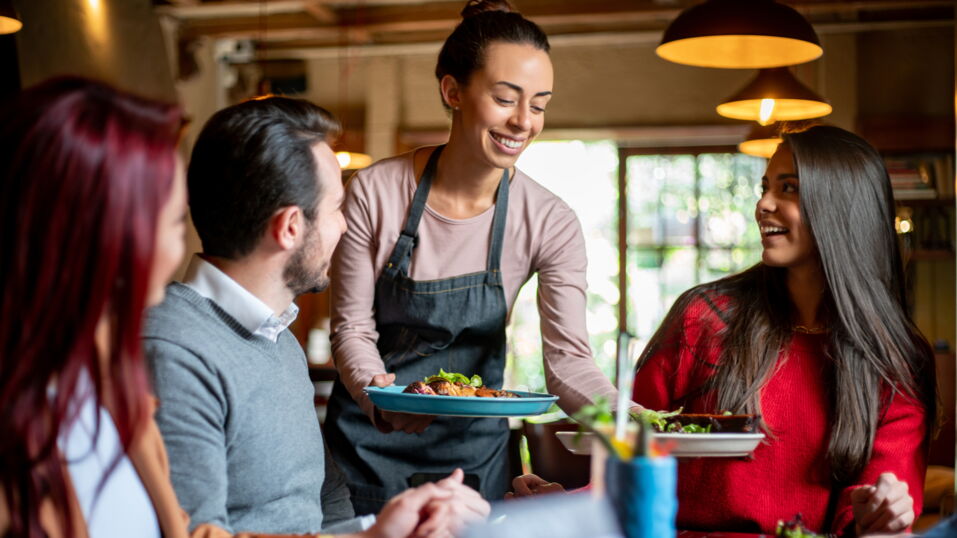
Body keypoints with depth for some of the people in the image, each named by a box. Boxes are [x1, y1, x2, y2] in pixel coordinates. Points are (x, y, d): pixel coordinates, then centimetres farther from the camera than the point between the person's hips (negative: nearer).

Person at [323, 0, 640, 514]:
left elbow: (568, 359, -17)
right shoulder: (376, 192, -15)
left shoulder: (550, 223, -12)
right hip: (368, 440, -1)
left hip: (472, 447, 1)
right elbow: (352, 328, -11)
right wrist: (378, 394, -31)